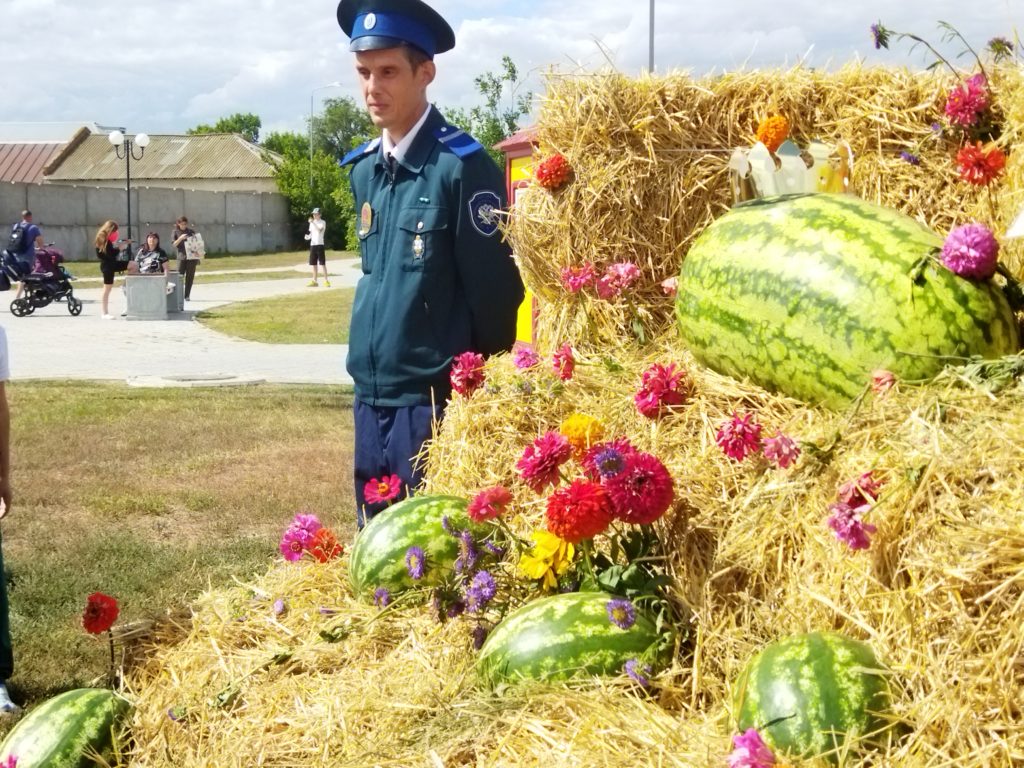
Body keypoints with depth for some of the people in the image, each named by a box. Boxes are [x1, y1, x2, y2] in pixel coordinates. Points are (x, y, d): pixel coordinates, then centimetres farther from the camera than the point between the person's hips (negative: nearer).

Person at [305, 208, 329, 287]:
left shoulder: (322, 222, -5)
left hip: (320, 244, -6)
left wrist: (313, 222, -28)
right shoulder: (311, 223, 14)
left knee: (323, 263, -6)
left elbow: (319, 230, -22)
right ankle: (314, 281, 14)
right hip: (312, 245, 6)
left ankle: (326, 280, -4)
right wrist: (308, 236, 0)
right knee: (314, 264, 8)